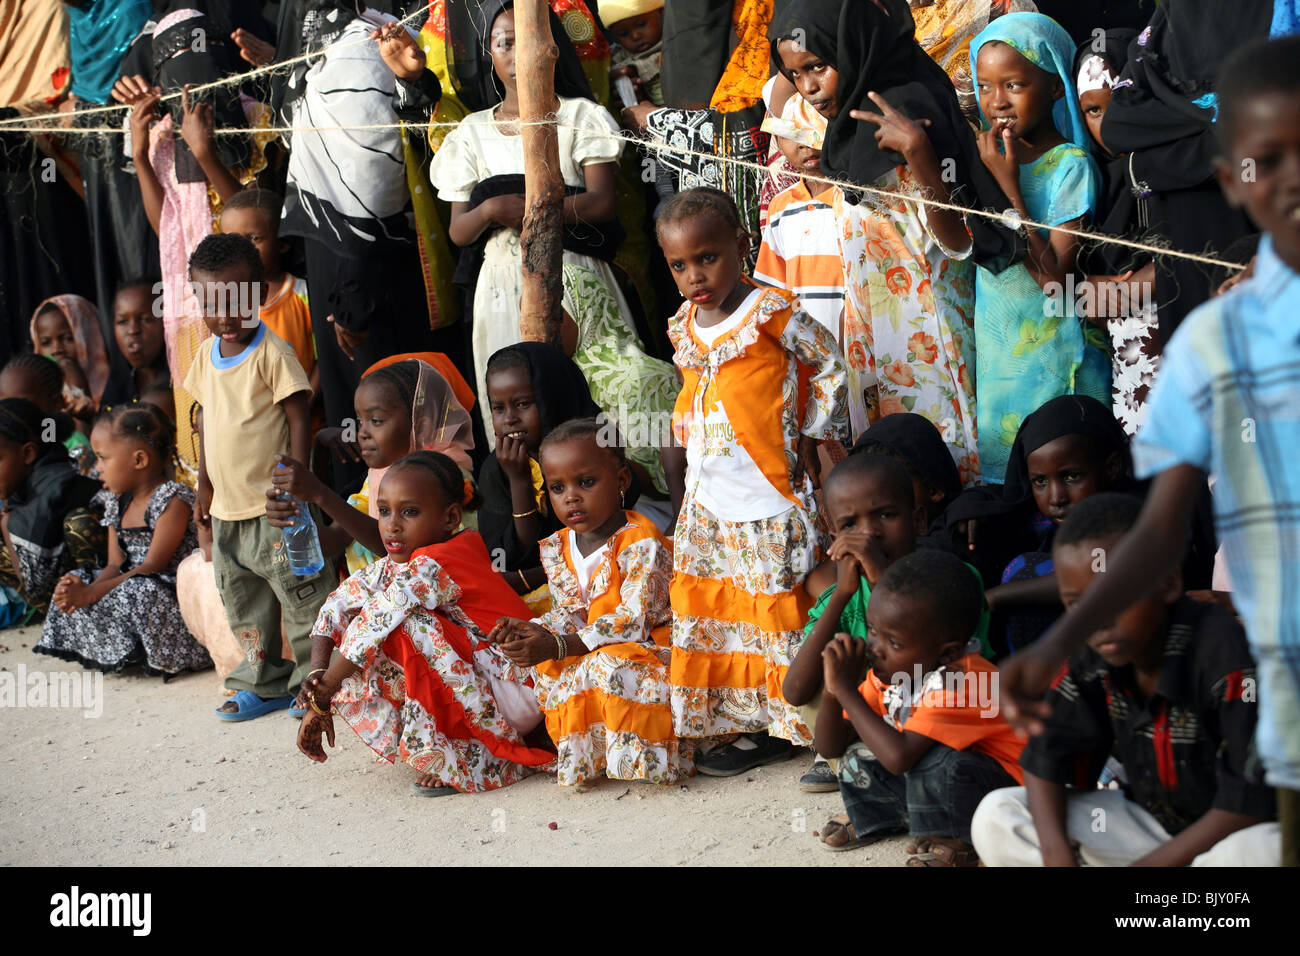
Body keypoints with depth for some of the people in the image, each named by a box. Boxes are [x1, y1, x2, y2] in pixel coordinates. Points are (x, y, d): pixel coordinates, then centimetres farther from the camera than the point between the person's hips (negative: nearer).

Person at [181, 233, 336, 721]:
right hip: (227, 508, 7)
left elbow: (298, 420, -13)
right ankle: (263, 684, 29)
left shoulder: (273, 352, -14)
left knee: (302, 597, 0)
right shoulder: (206, 355, 7)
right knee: (243, 605, 16)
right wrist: (205, 487, 16)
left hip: (273, 508, -7)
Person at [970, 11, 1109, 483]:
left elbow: (1054, 278, -21)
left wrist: (1008, 184, -21)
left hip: (1052, 351, -6)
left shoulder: (1071, 165, -13)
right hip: (993, 346, 6)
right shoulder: (990, 156, 5)